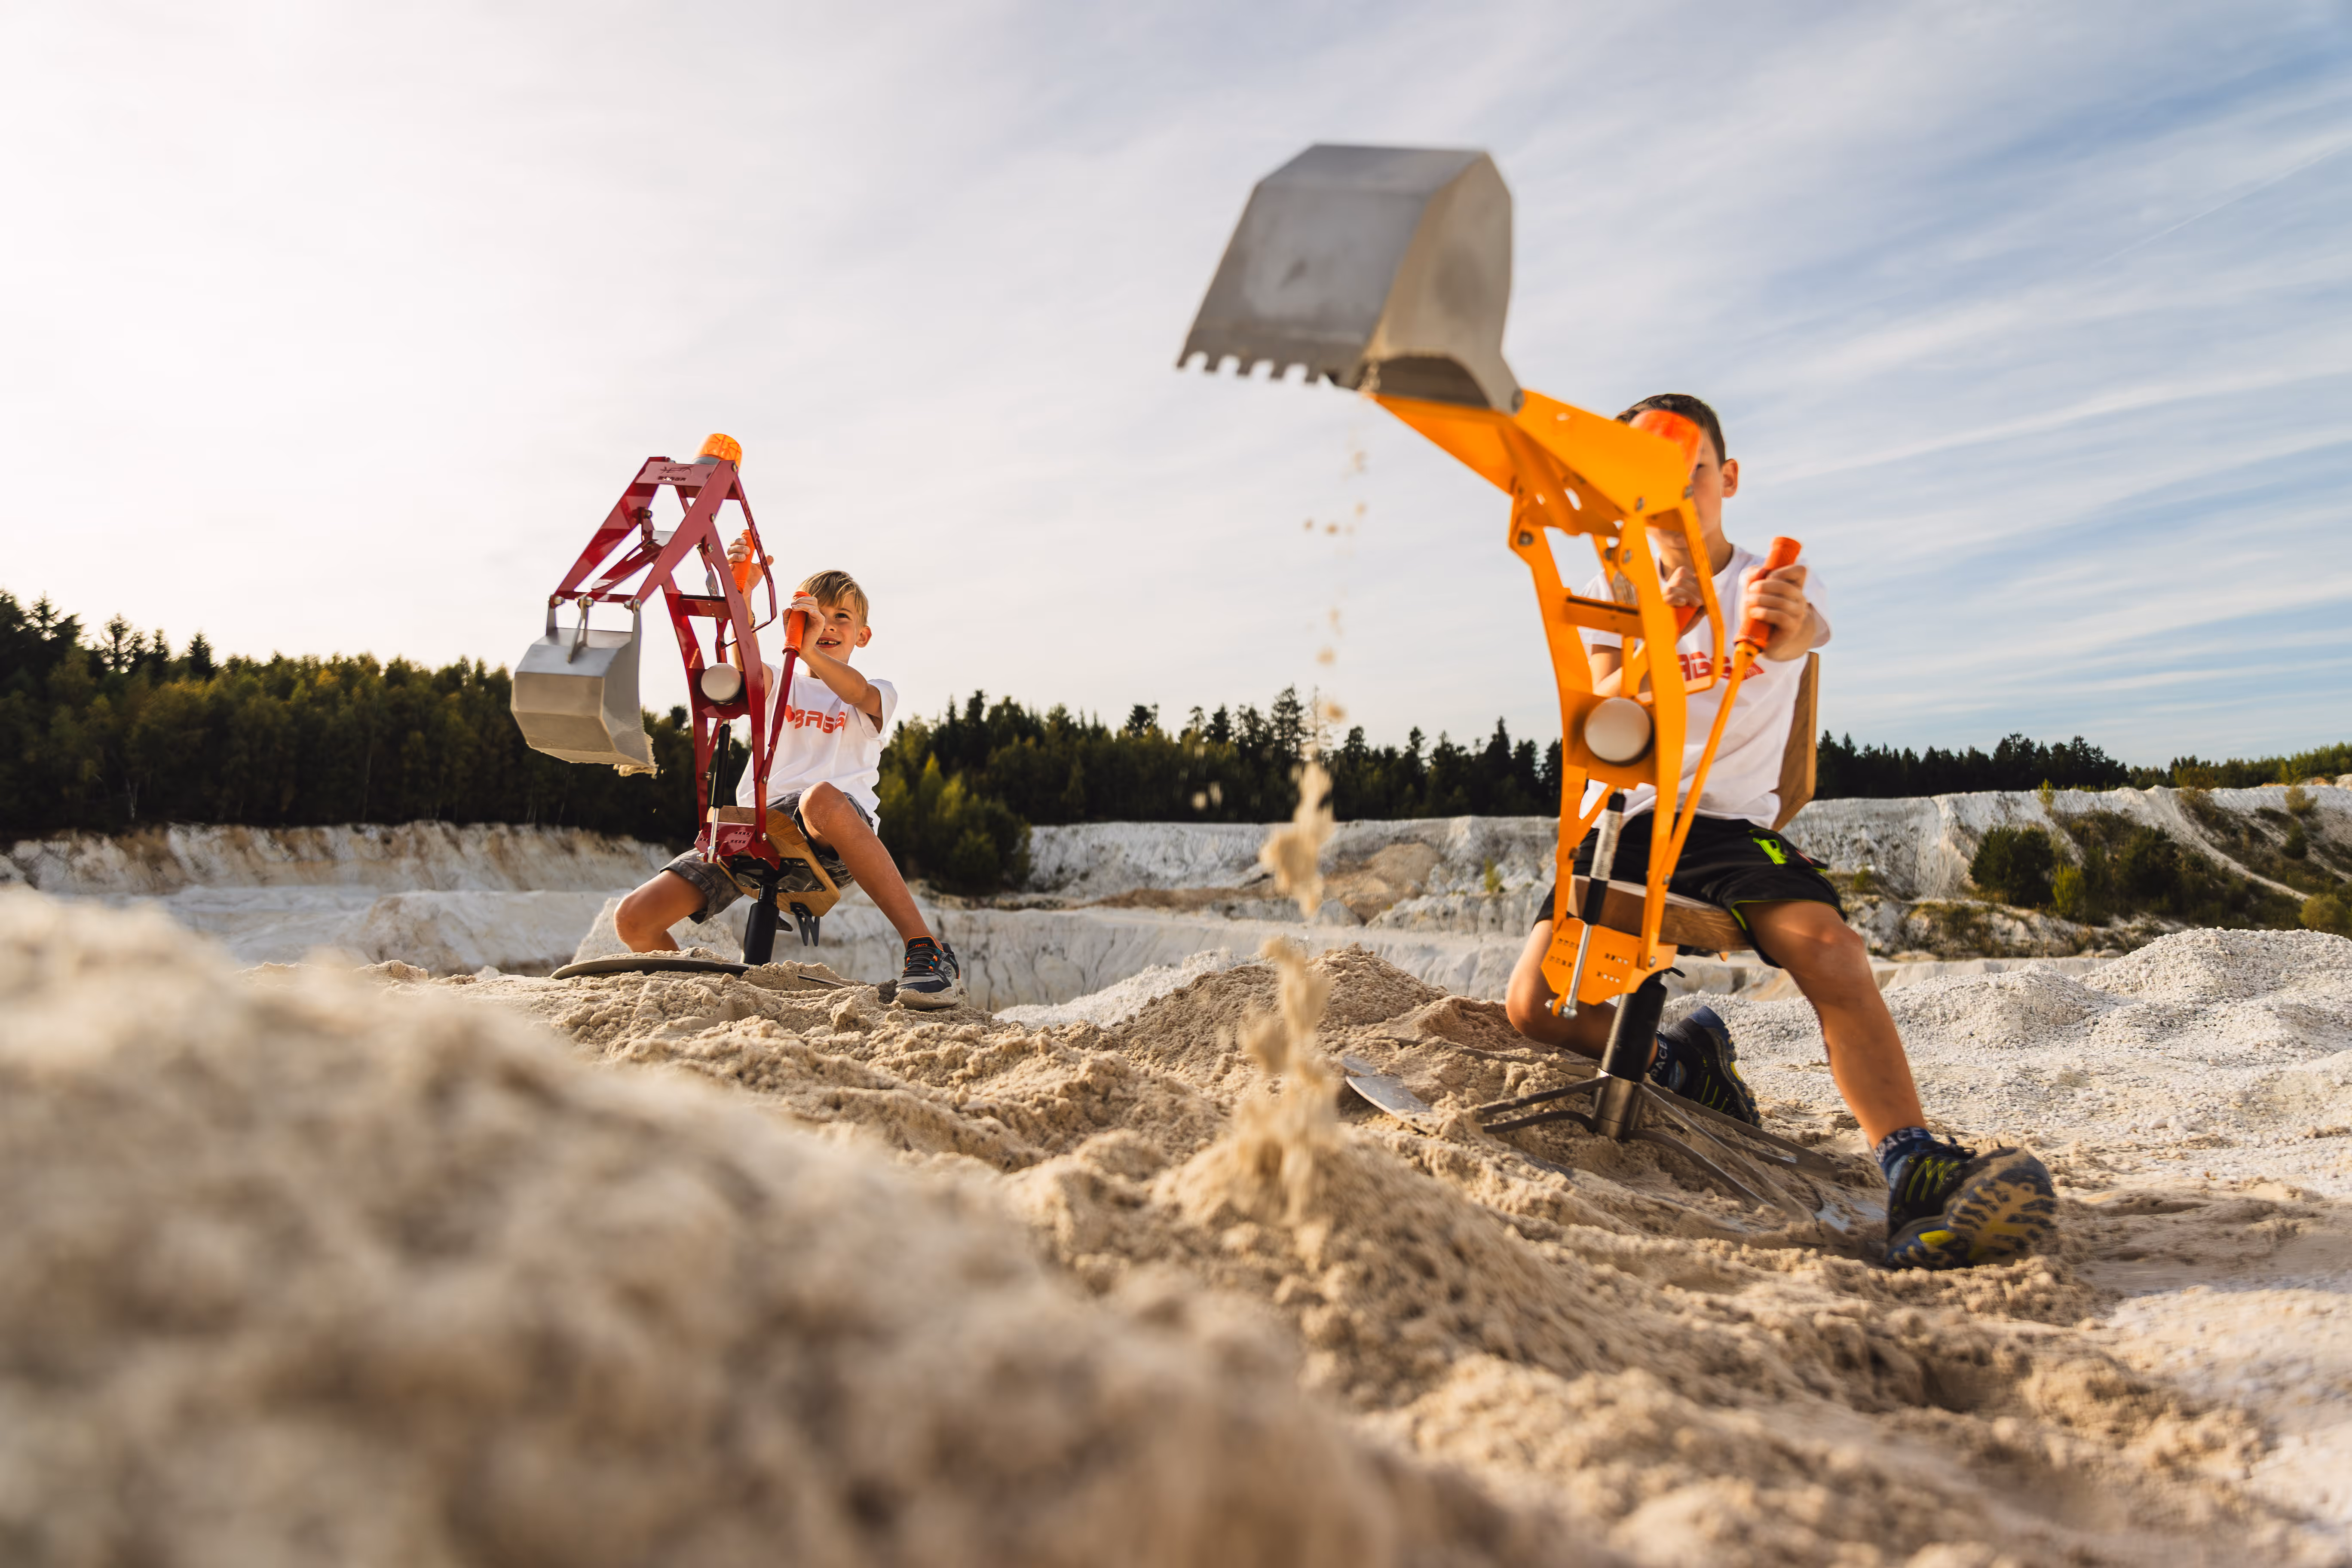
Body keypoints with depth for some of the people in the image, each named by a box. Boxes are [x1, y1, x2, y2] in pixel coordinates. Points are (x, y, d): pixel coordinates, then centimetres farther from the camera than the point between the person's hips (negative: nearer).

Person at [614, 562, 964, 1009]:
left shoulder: (876, 697, 18)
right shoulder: (780, 684, 25)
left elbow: (860, 694, -9)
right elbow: (745, 664, 0)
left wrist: (809, 652, -29)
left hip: (834, 833, -3)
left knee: (821, 797, -43)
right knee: (635, 919, -15)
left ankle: (928, 950, -38)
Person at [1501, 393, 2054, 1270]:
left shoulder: (1778, 583, 5)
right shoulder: (1613, 591, 9)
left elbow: (1802, 632, -22)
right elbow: (1604, 720, -8)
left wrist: (1785, 624, -49)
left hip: (1732, 822, -1)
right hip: (1626, 817, 2)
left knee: (1828, 946, -32)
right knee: (1534, 1006, -19)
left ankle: (1914, 1174, -36)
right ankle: (1686, 1066, 7)